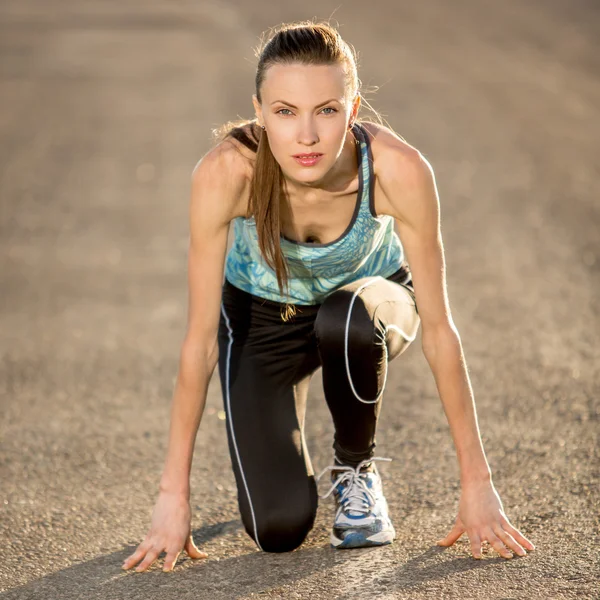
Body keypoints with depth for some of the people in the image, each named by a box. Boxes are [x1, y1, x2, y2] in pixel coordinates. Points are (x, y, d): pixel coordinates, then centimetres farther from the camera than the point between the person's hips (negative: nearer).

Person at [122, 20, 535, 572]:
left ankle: (357, 469, -7)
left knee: (348, 324, -38)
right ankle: (286, 460, 20)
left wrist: (477, 483, -23)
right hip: (262, 314, 0)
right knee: (278, 528, -17)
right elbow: (200, 338, -28)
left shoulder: (399, 169, -35)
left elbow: (439, 328, -26)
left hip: (369, 296, 1)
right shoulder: (225, 171, -35)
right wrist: (174, 496, -26)